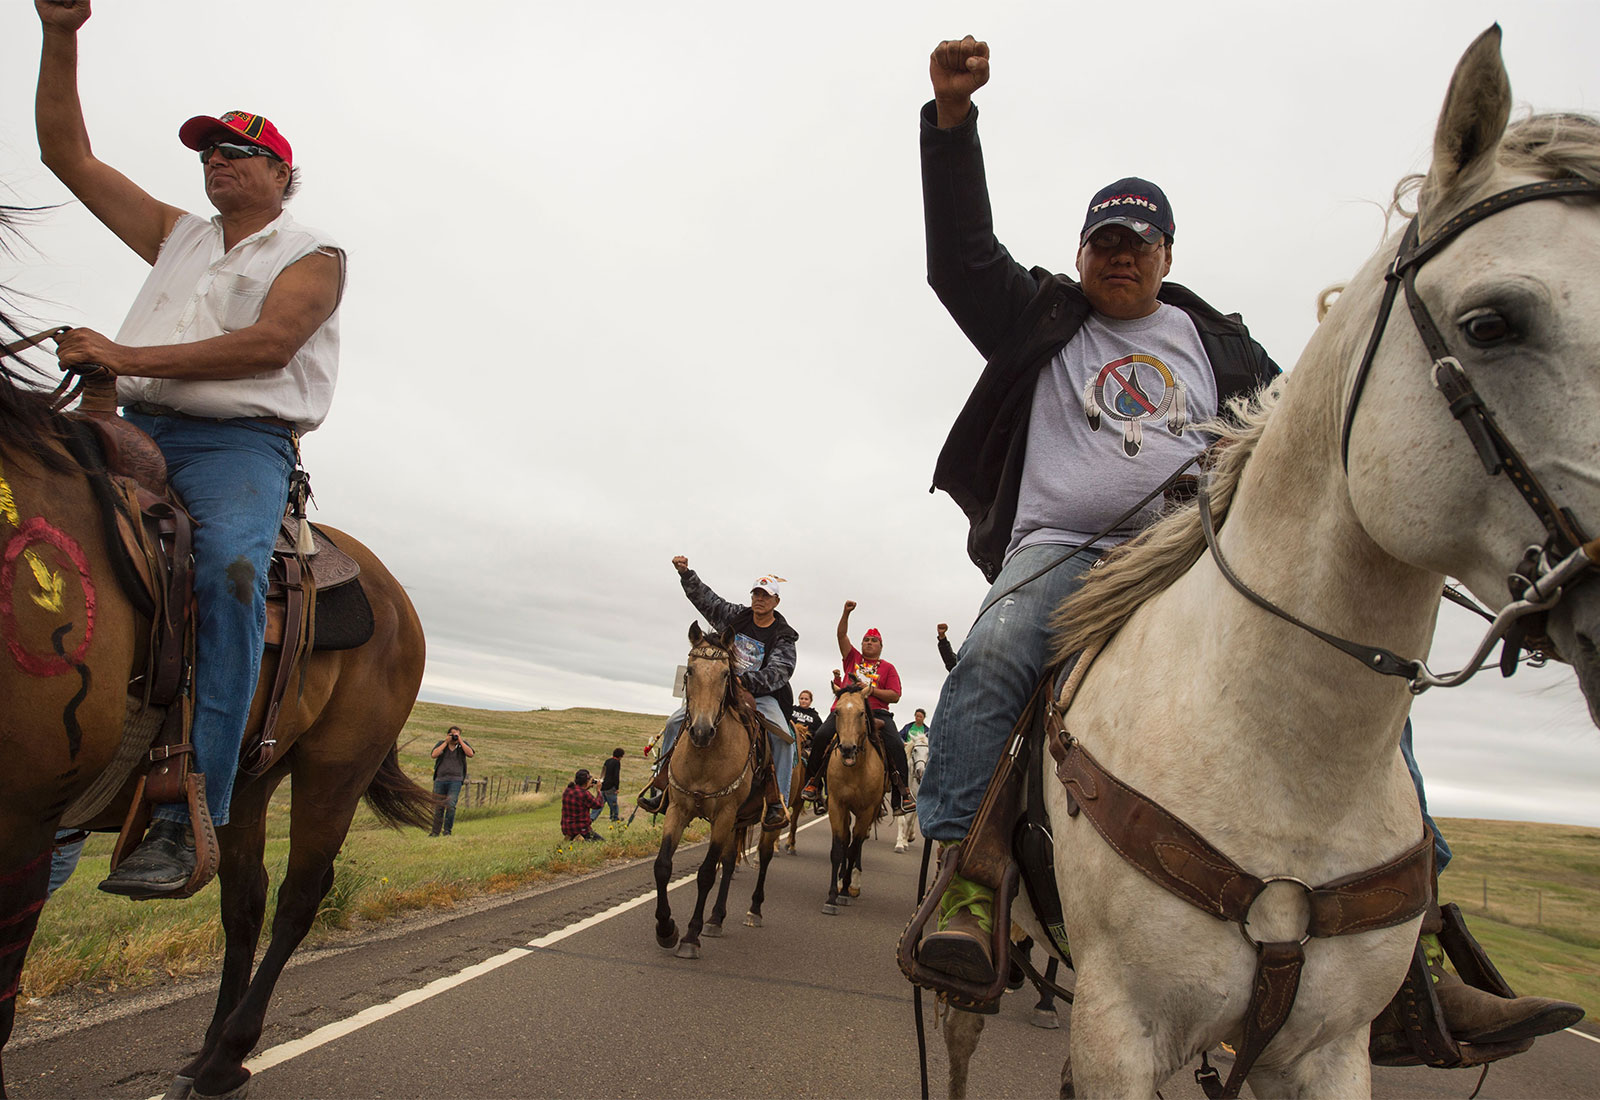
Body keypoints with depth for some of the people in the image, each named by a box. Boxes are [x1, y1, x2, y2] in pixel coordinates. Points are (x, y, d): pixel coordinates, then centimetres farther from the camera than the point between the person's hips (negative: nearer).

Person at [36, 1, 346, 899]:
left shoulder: (313, 255, 8)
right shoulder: (179, 236, 27)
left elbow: (268, 344, -9)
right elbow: (69, 155, 28)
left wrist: (128, 355, -12)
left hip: (243, 440, -6)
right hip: (137, 430, 7)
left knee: (231, 573, -33)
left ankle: (189, 820, -36)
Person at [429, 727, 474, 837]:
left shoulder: (463, 745, 9)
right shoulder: (441, 744, 11)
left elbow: (470, 753, -9)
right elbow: (434, 755, -7)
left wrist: (460, 741, -7)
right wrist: (446, 742, -6)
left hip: (455, 780, -2)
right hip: (440, 780, 2)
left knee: (450, 805, -15)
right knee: (438, 807, 5)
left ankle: (447, 830, -5)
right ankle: (435, 832, 15)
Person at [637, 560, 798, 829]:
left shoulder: (783, 637, -5)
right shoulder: (736, 616, 6)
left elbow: (778, 673, -17)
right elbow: (704, 597, 9)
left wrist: (747, 682, -33)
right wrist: (686, 573, -6)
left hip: (762, 695, -3)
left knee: (782, 736, -32)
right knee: (676, 721, -11)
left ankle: (776, 802, -26)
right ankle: (660, 788, -4)